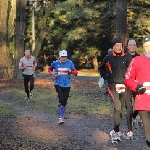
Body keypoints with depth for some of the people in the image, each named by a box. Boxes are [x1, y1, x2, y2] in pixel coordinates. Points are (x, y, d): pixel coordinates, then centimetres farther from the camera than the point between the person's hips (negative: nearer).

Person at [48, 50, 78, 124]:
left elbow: (76, 72, 2)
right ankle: (61, 117, -11)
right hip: (58, 84, -2)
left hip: (67, 85, 2)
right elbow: (49, 69, 15)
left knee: (64, 101, 10)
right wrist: (52, 73, -5)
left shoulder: (69, 63, -3)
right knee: (61, 99, -18)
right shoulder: (55, 63, -3)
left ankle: (62, 115, 28)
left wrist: (71, 71, -18)